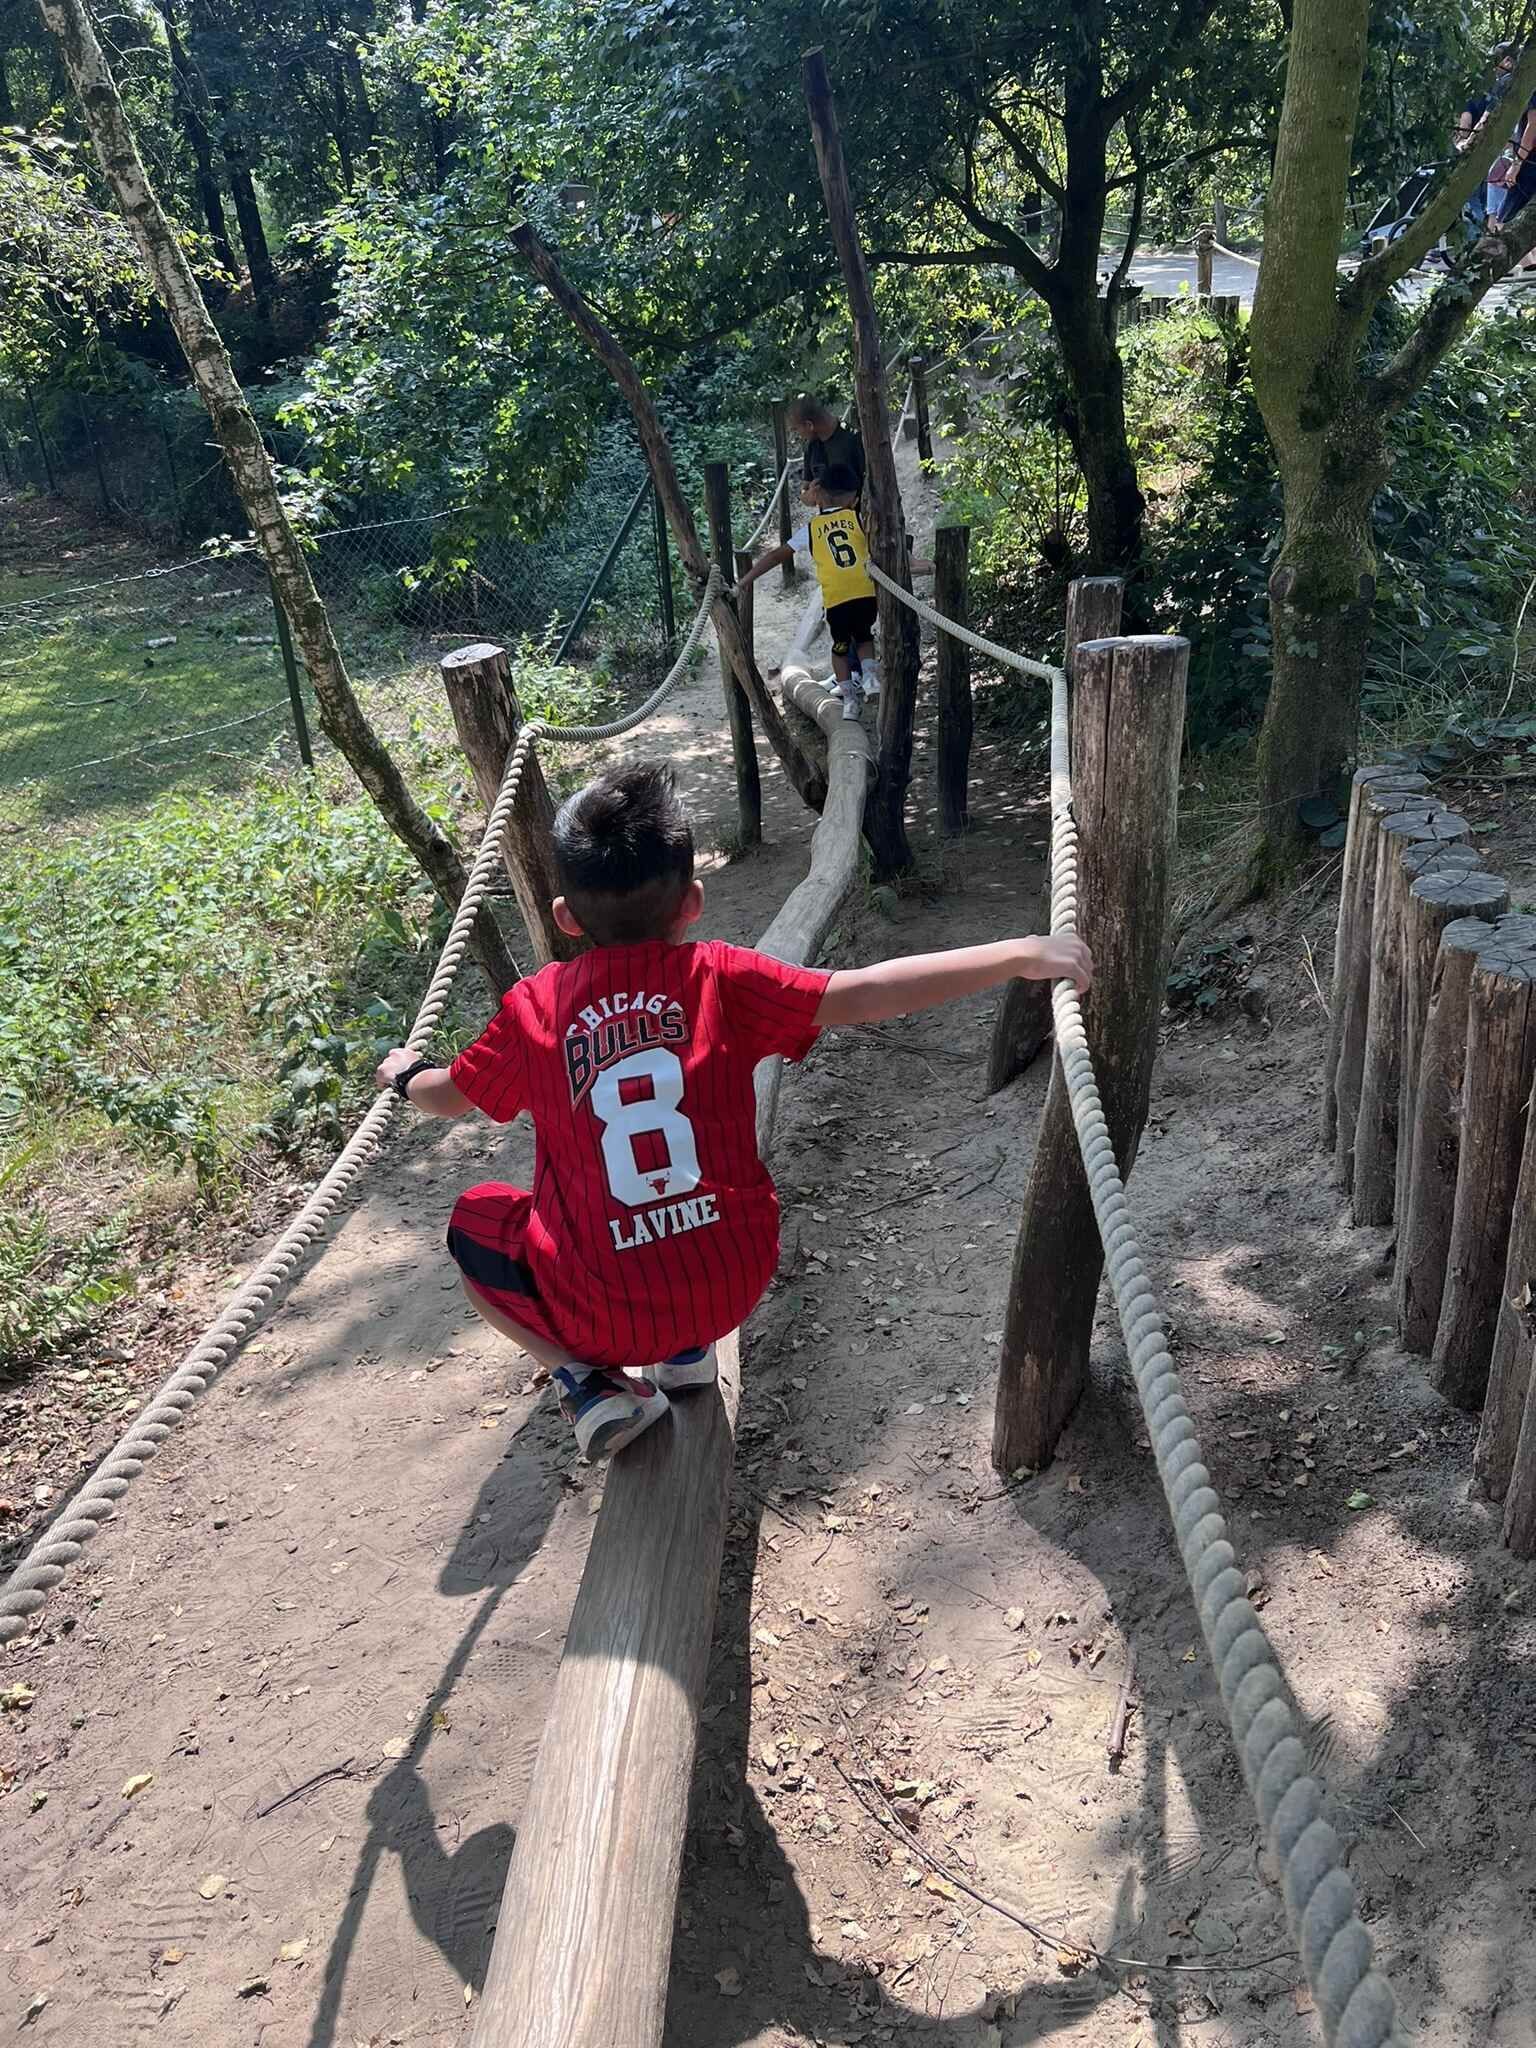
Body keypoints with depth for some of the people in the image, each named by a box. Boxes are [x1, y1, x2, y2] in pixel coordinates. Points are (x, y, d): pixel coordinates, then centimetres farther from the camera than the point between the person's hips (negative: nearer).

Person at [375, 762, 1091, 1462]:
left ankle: (589, 1379, 7)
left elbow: (448, 1094, 13)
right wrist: (1020, 955, -13)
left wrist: (404, 1074, 37)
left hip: (602, 1313, -2)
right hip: (736, 1285, 3)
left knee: (474, 1221, 26)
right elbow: (868, 993, -16)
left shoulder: (534, 1006, -4)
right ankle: (687, 1351, 20)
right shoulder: (720, 978, -8)